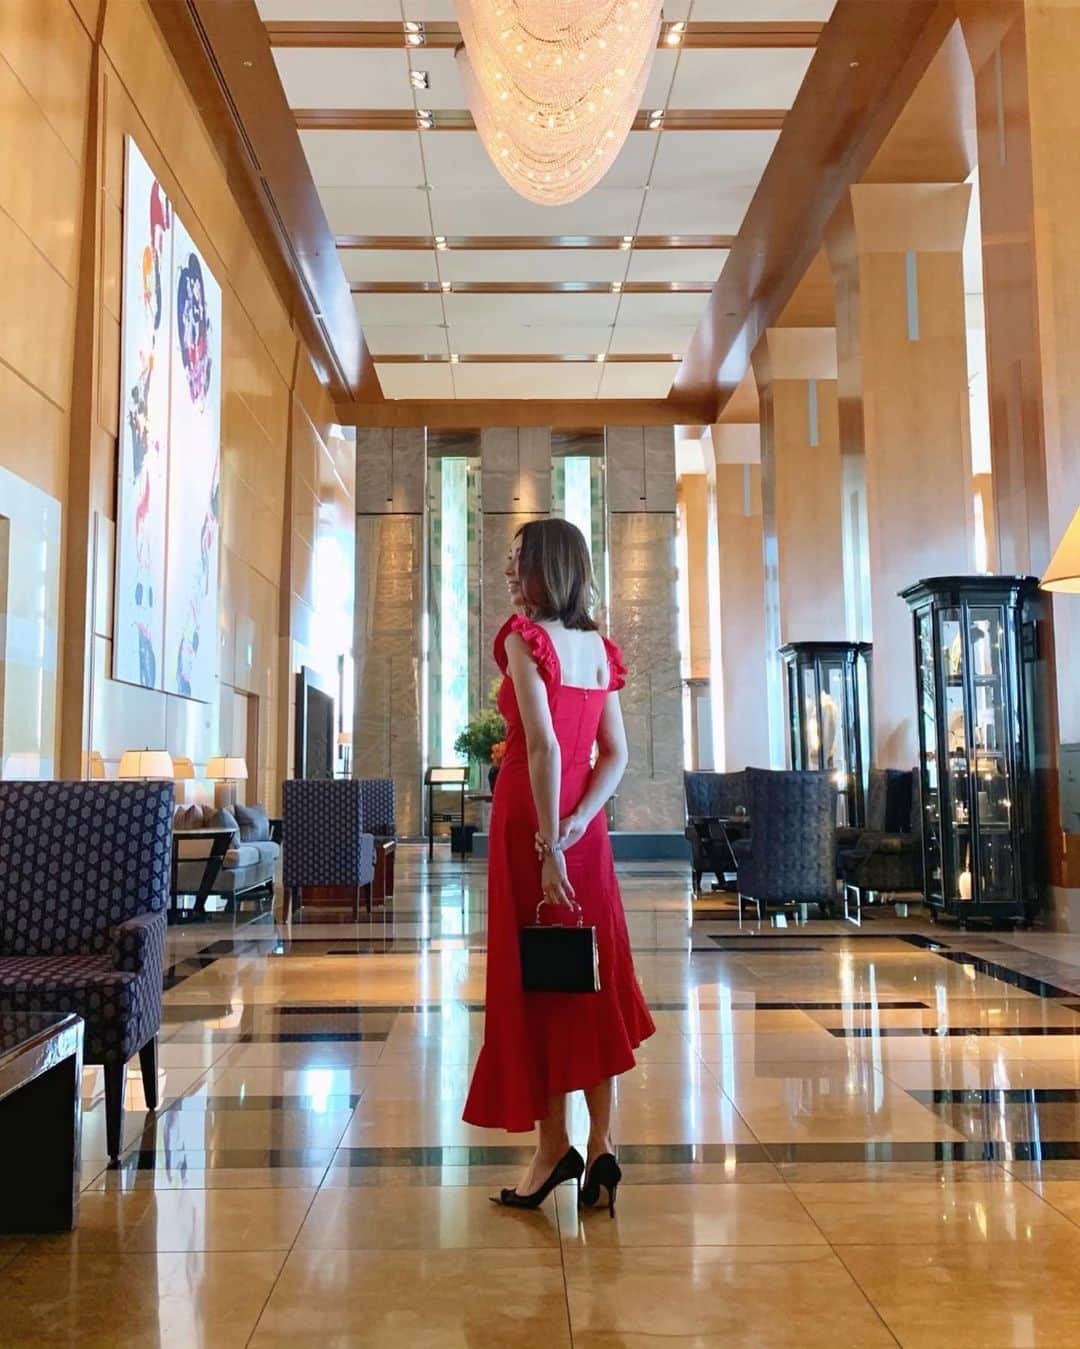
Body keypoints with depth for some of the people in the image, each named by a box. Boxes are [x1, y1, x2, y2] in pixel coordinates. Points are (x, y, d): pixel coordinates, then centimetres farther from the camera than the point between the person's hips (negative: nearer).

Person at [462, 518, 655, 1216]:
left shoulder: (526, 638, -10)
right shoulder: (599, 648, 10)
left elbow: (543, 745, -19)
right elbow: (617, 755, 4)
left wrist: (548, 846, -19)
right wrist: (576, 824, -5)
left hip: (529, 820, -6)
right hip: (585, 828, 6)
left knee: (534, 979, 3)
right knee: (592, 976, 10)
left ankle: (555, 1145, 10)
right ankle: (602, 1146, 12)